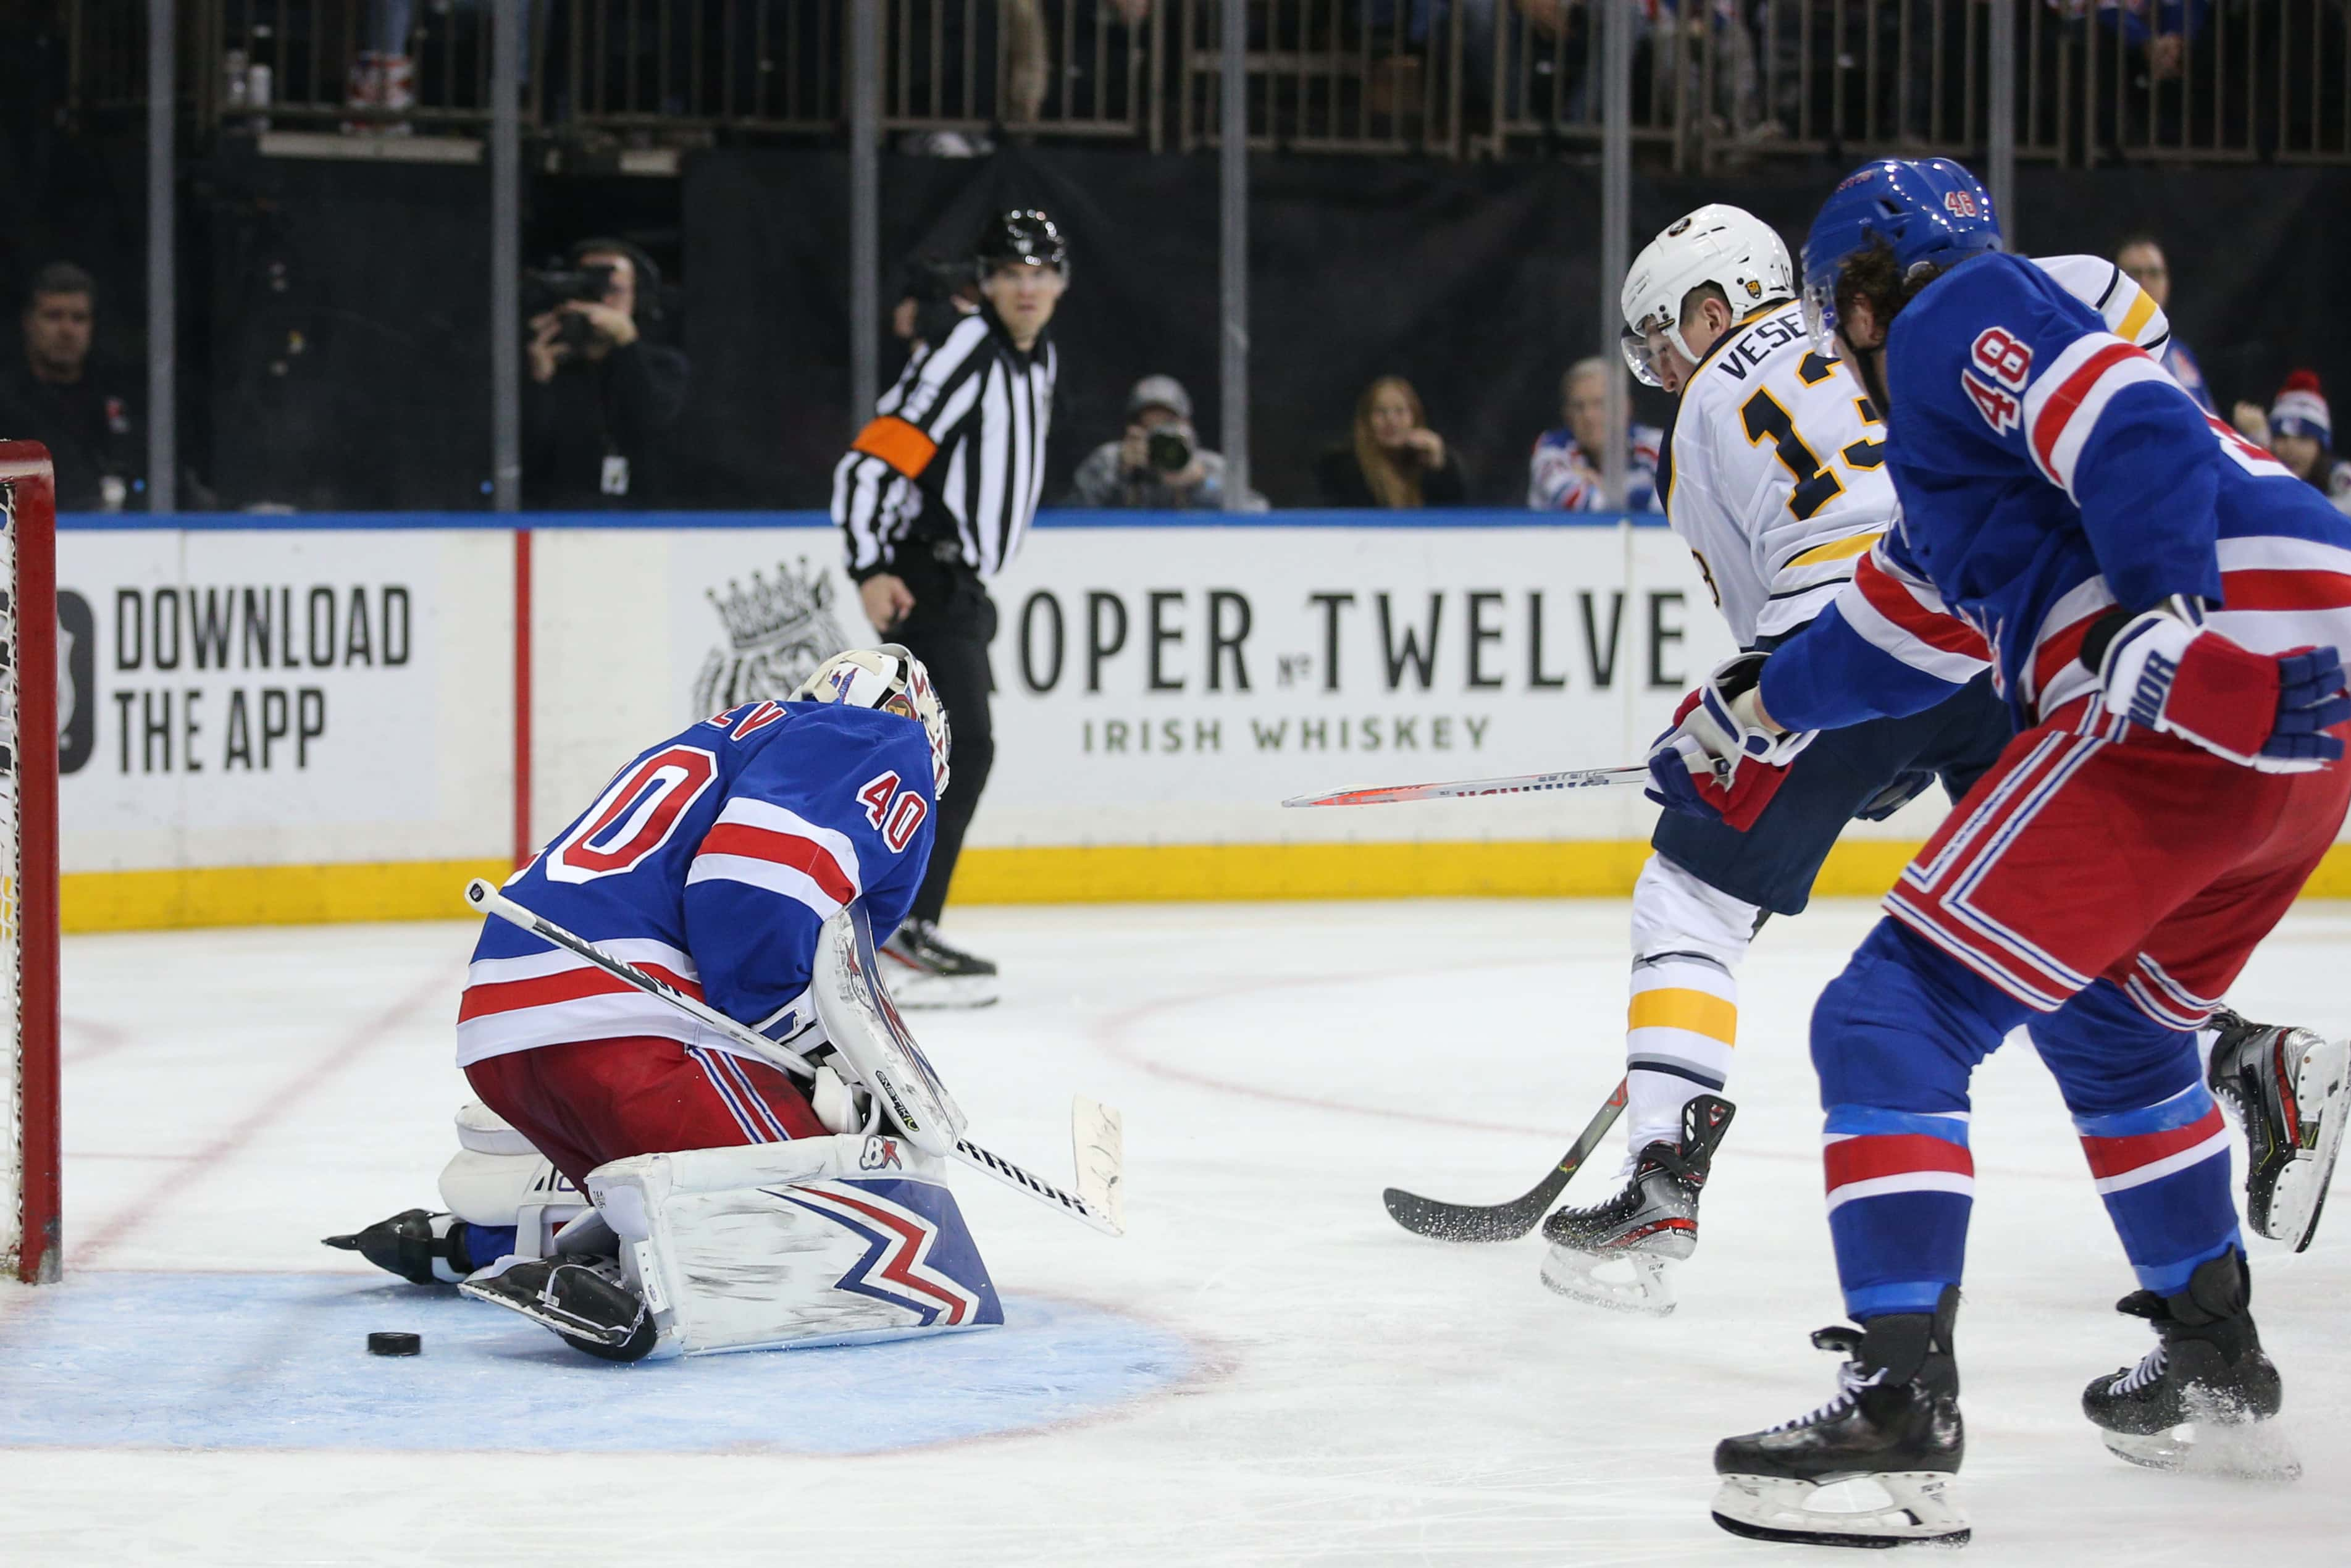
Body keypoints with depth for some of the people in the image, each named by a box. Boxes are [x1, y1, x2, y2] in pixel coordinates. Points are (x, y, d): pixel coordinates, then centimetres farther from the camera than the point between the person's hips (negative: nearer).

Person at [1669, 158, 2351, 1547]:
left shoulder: (1962, 317, 3)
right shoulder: (1988, 389, 33)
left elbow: (2136, 428, -16)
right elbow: (1916, 624, 45)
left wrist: (2166, 607, -28)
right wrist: (1758, 712, 56)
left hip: (2185, 700, -10)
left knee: (1900, 1016, -10)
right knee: (2109, 1021, 32)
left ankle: (1902, 1402, -21)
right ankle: (2215, 1361, 37)